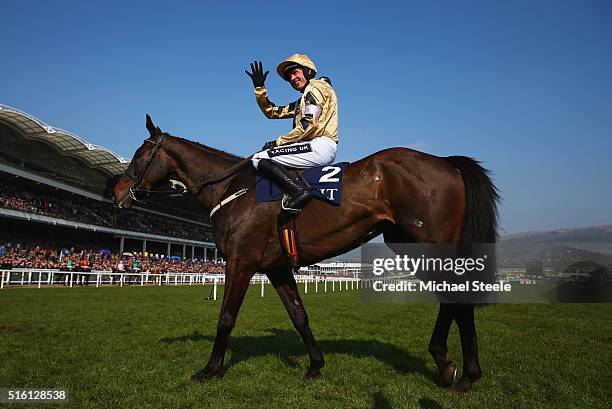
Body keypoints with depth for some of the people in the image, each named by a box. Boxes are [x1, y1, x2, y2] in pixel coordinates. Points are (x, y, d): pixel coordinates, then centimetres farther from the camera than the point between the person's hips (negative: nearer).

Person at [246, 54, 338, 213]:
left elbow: (308, 125, -15)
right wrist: (259, 87, 21)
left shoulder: (316, 87, -1)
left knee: (259, 158, -14)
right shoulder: (303, 101, 28)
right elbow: (272, 112, 30)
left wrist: (278, 141, -8)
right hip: (319, 148, 10)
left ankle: (298, 191, -30)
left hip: (321, 145, -10)